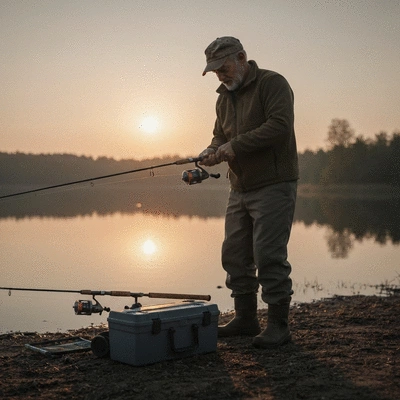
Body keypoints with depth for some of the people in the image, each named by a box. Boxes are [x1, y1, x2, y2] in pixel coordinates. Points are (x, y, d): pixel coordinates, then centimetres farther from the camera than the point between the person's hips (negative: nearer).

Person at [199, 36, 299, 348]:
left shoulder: (272, 83, -9)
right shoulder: (225, 97, 16)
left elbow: (280, 125, -21)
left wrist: (237, 145, -22)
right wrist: (214, 150, -2)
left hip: (273, 185, -8)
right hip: (240, 188, 9)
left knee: (268, 256, -9)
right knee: (235, 254, 11)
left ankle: (279, 325, 3)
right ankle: (245, 319, 25)